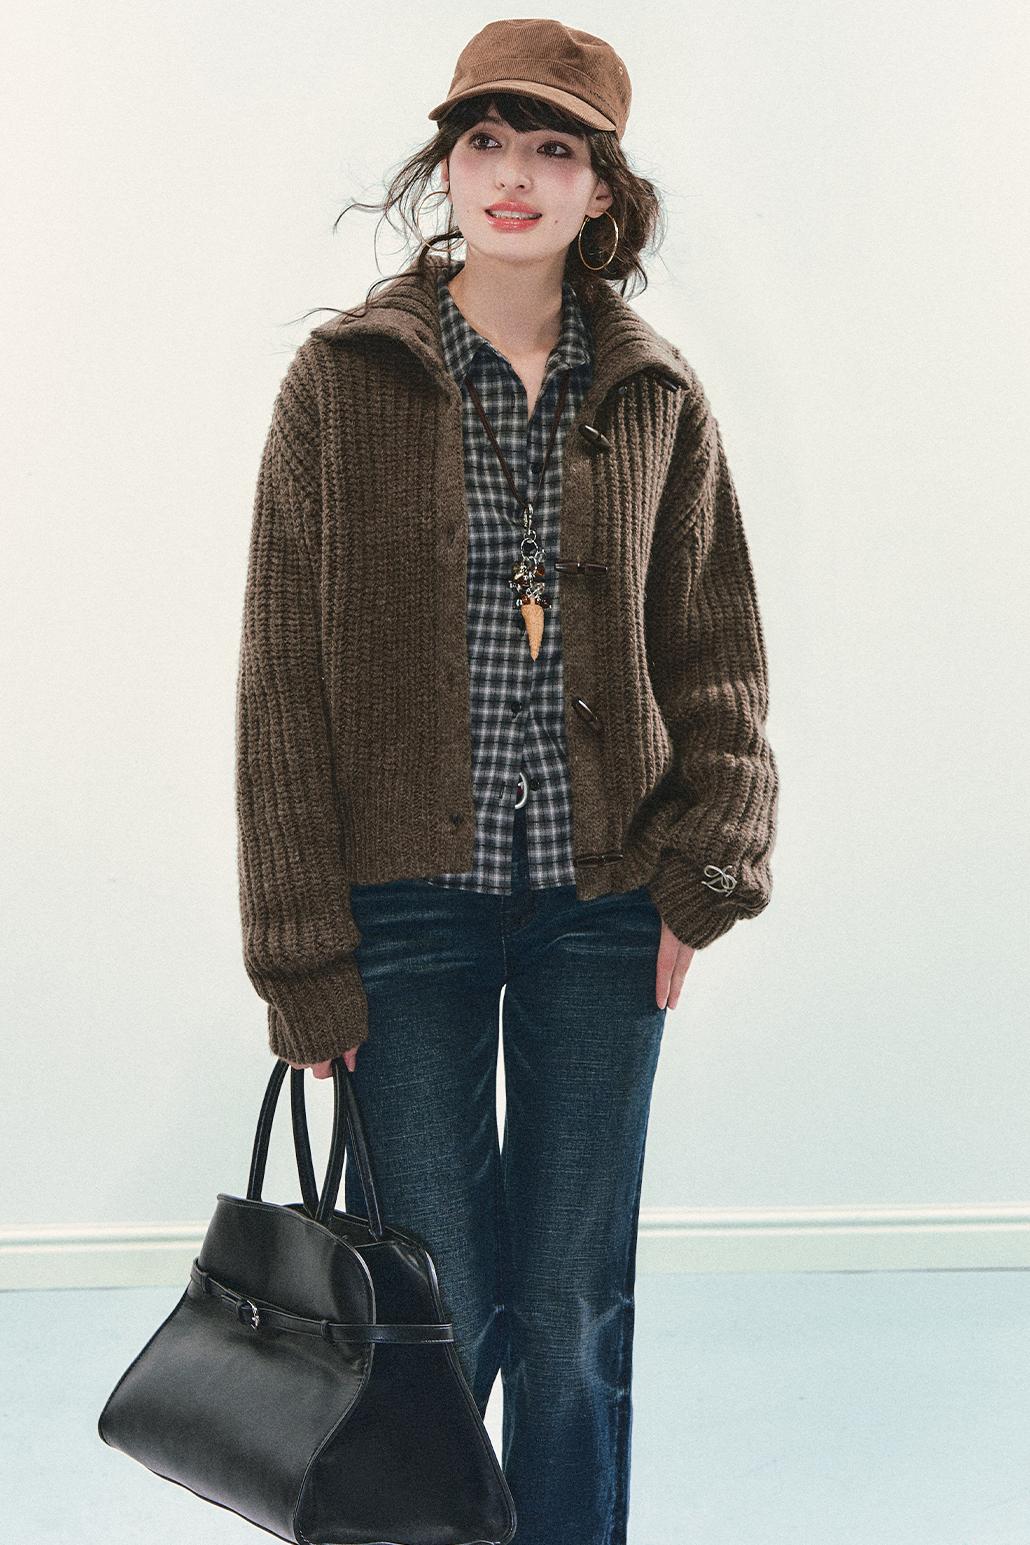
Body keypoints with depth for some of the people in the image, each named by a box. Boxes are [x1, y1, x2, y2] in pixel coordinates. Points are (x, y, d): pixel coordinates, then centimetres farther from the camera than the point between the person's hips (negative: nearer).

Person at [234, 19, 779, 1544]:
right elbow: (283, 683, -2)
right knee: (437, 1310, 3)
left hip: (601, 905, 2)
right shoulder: (344, 381, -1)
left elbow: (718, 656, 10)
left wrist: (710, 871, -4)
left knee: (575, 1312, 9)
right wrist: (303, 956, -6)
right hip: (409, 901, -2)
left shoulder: (658, 399, 5)